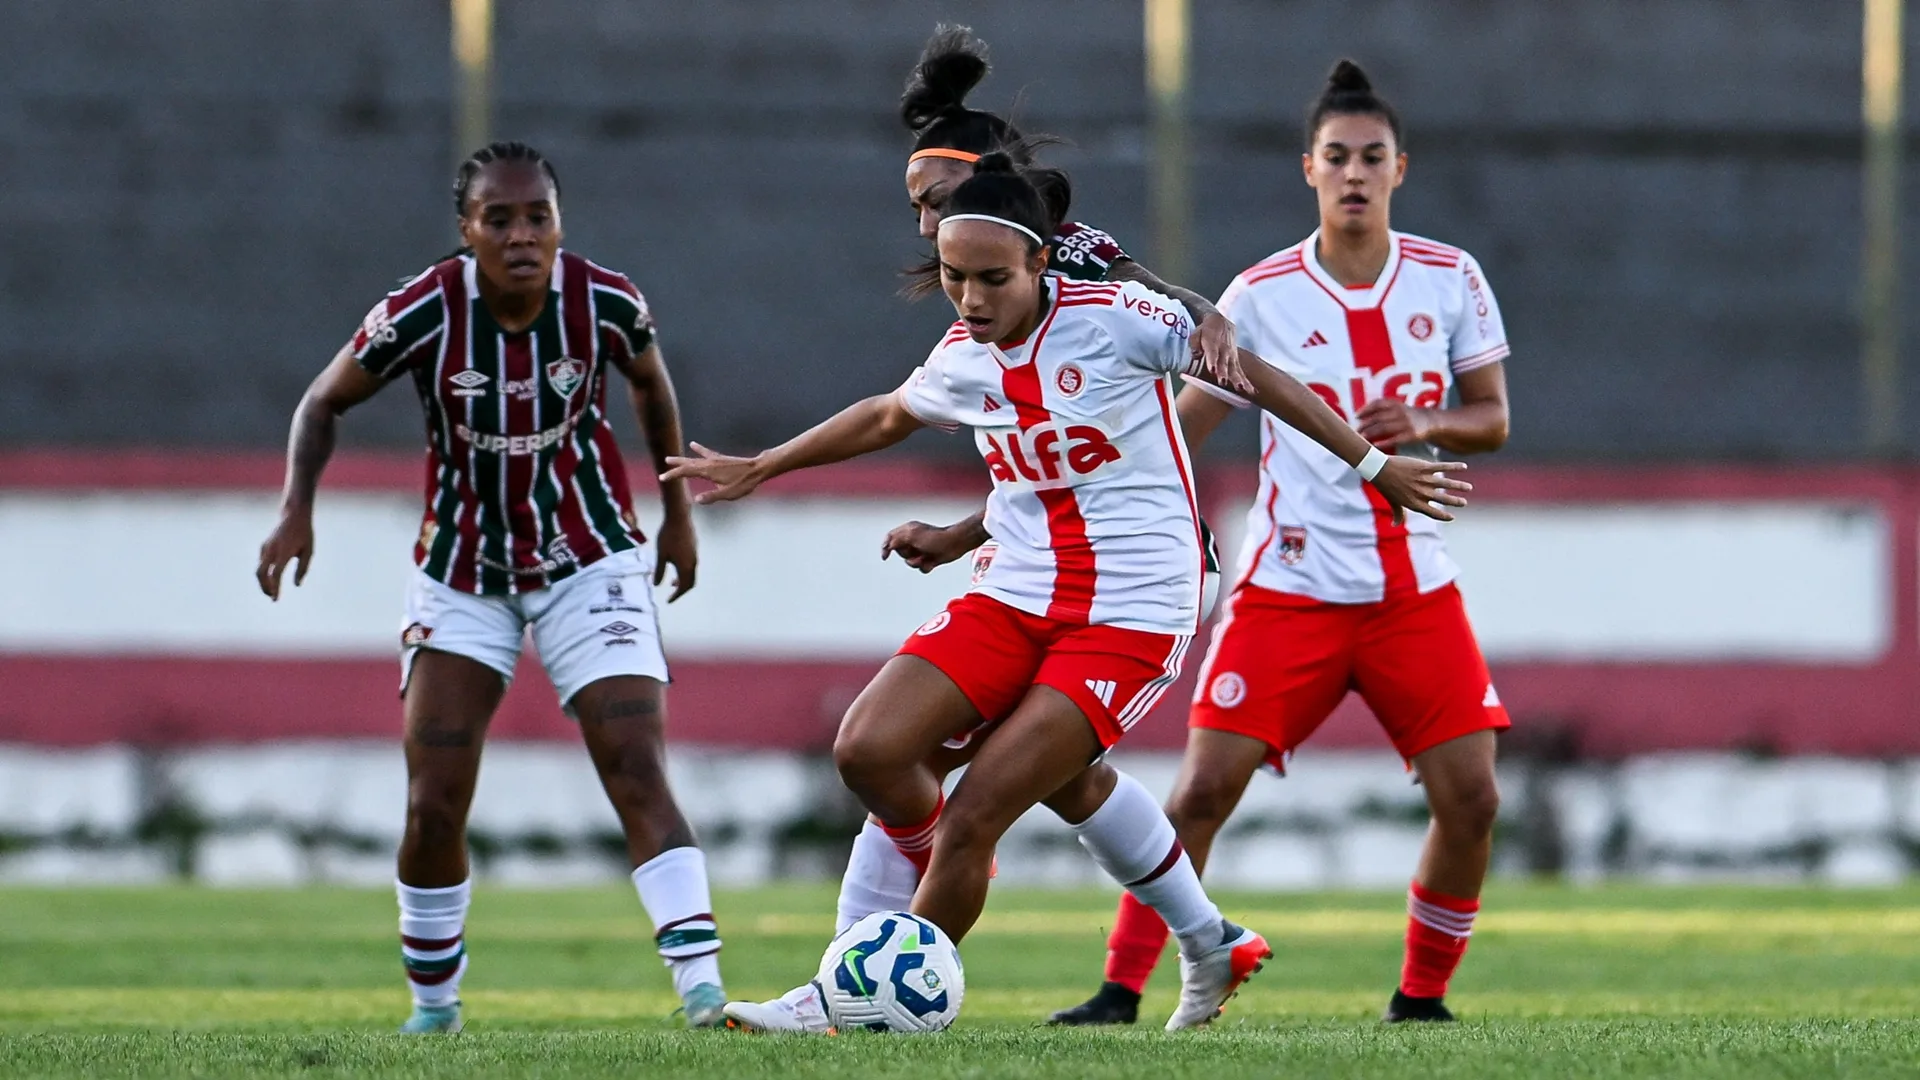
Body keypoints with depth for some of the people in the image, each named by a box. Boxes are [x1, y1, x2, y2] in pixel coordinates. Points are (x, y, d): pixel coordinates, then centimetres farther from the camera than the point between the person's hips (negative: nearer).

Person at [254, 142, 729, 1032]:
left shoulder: (606, 303, -16)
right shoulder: (420, 315, -20)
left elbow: (651, 384, 8)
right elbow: (324, 402, -3)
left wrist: (678, 513, 13)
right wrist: (296, 508, -18)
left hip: (589, 562, 0)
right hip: (462, 576, 0)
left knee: (638, 778, -14)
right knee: (432, 806, -2)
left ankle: (702, 990, -19)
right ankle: (433, 1006, 18)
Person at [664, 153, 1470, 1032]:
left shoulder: (1114, 319, -12)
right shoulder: (960, 360, 5)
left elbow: (1254, 375, -3)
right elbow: (887, 416, 27)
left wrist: (1373, 464, 2)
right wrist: (759, 469, 34)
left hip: (1130, 618, -6)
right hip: (1013, 597, 6)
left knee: (971, 817, -14)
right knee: (867, 751, -10)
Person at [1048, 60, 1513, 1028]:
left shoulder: (1450, 280, 3)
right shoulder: (1263, 295, -2)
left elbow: (1492, 418, 8)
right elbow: (1179, 425, 1)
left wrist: (1426, 422, -12)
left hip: (1416, 587, 2)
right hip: (1291, 587, -2)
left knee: (1470, 802, -6)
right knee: (1204, 787, -11)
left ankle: (1421, 996, 14)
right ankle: (1121, 990, -2)